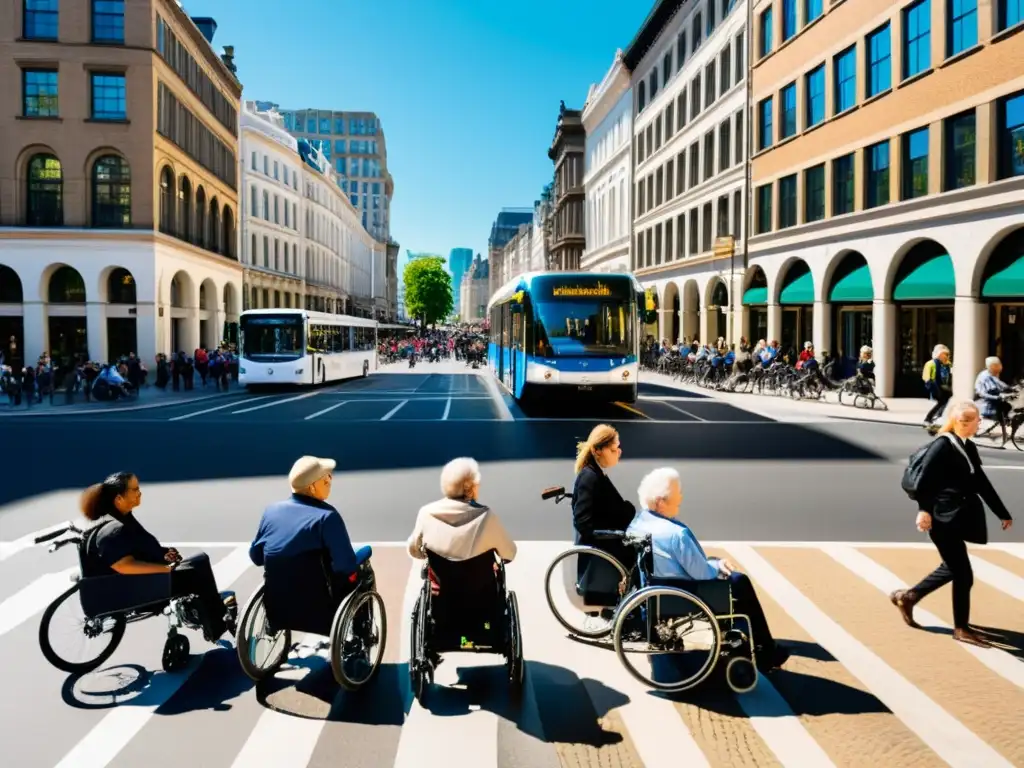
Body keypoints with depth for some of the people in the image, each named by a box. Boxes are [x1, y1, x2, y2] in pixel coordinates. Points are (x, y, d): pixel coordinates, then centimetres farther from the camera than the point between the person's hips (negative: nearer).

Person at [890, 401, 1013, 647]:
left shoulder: (969, 448, 11)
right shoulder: (942, 446, -15)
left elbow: (982, 483, 17)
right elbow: (924, 482, -19)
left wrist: (1003, 514, 20)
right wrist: (924, 510, -27)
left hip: (958, 518, 9)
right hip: (943, 519, -9)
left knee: (953, 569, 19)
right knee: (963, 574, -2)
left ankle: (908, 596, 32)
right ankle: (961, 628, 14)